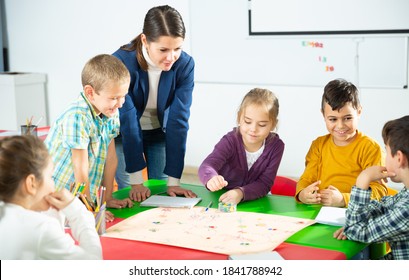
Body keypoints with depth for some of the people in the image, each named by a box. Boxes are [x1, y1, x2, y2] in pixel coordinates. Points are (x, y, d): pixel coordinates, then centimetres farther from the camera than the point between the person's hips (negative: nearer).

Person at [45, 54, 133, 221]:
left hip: (86, 195, 7)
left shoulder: (112, 113, 2)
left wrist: (108, 198, 7)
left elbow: (110, 158, 6)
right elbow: (80, 169, -21)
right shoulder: (76, 118, -22)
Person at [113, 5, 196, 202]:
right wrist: (136, 181, -29)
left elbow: (179, 120, -24)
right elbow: (127, 120, -30)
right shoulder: (122, 62, -31)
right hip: (124, 134, -2)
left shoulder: (185, 64, -23)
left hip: (159, 132, 2)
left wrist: (174, 181, -25)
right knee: (133, 196, -6)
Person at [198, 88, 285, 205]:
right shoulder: (230, 141, -17)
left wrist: (241, 193, -31)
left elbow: (264, 184, -12)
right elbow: (207, 165, -32)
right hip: (221, 200, -2)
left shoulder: (276, 146, -11)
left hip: (254, 202, 2)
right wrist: (212, 178, -56)